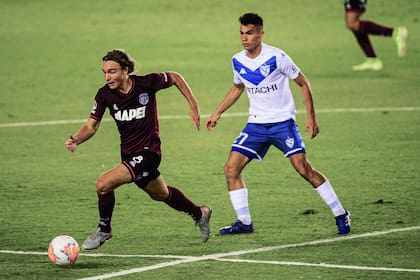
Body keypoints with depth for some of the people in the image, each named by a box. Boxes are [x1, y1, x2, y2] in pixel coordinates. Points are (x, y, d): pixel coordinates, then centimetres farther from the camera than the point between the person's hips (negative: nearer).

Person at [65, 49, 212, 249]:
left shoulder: (147, 83, -20)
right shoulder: (105, 94, -9)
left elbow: (175, 78, -1)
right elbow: (91, 125, -4)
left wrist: (193, 105, -2)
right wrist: (76, 140, -24)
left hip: (148, 151, -6)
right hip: (128, 153, 6)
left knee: (104, 184, -21)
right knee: (160, 194, 27)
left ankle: (104, 230, 4)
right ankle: (199, 214, 52)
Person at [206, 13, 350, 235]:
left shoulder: (276, 57, -15)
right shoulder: (238, 61, 1)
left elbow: (303, 83, -5)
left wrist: (311, 117, -9)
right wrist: (217, 113, 19)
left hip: (282, 122, -5)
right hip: (256, 125, 5)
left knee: (303, 168, -15)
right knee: (231, 168, -7)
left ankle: (340, 214, -1)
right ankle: (244, 223, 5)